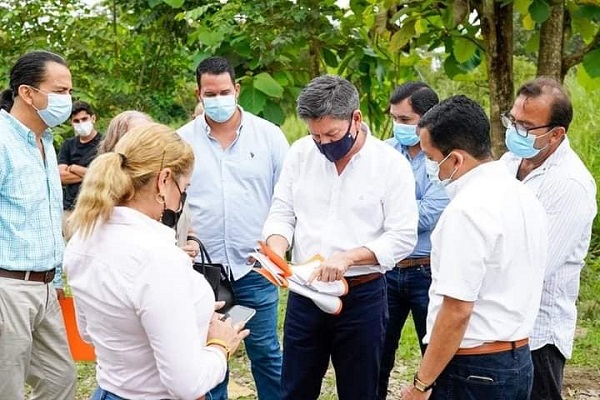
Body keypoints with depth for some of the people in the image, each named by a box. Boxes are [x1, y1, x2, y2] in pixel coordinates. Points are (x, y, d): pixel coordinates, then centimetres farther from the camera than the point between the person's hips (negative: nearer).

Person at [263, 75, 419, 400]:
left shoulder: (391, 163, -10)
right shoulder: (300, 153, 1)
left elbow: (403, 237, -11)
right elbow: (282, 213, 5)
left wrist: (349, 257, -24)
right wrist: (276, 253, -15)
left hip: (362, 297, -3)